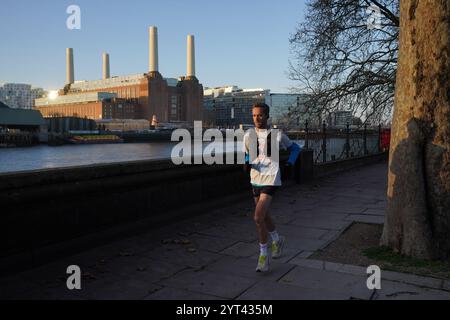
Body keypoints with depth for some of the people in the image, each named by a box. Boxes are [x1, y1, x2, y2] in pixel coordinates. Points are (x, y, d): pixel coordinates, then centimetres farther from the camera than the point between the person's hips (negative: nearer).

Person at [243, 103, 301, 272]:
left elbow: (295, 148, 9)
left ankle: (263, 255, 4)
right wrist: (247, 163, -4)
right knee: (264, 216, 19)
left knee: (258, 217, -15)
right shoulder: (248, 135, 3)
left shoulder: (277, 134, -6)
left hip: (271, 180, -5)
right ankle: (277, 240, 47)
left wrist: (290, 163, -7)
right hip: (255, 180, 5)